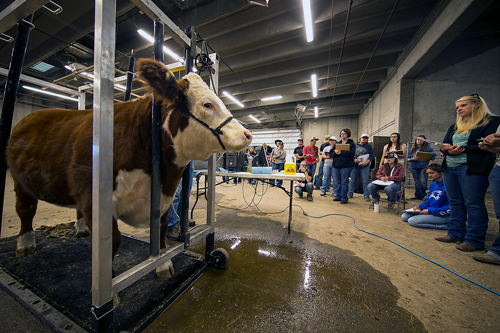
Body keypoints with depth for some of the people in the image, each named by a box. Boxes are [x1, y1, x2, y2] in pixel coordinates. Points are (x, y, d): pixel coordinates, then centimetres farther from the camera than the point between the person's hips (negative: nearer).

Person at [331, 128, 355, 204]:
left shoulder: (351, 143, 3)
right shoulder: (337, 144, 16)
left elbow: (351, 153, -14)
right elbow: (331, 153, 7)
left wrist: (340, 152, -16)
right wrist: (335, 153, -13)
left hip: (346, 166, -5)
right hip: (336, 165, 5)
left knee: (344, 182, -3)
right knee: (338, 182, 11)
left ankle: (344, 198, 6)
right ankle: (338, 196, 21)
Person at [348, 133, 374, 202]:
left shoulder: (369, 146, 8)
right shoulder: (355, 145, 10)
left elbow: (372, 155, 2)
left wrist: (367, 162, -12)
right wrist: (354, 159, -12)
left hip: (365, 166, -1)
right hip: (355, 165, 1)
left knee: (365, 181, -1)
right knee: (353, 180, 7)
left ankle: (366, 196, 9)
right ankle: (350, 193, 19)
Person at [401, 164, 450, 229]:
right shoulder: (433, 185, 9)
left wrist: (430, 210, -19)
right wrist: (420, 207, 1)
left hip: (443, 216, -8)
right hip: (430, 211, 9)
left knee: (412, 221, -22)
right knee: (404, 216, -1)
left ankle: (443, 226, -8)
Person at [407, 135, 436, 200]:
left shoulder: (428, 148, 3)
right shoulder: (412, 149, 13)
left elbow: (432, 157, -4)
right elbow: (408, 159, 11)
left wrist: (429, 166, -14)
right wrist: (412, 159, -11)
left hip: (423, 167, -3)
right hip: (414, 168, 3)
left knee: (423, 182, -12)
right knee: (417, 182, 8)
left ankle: (424, 196, 3)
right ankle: (417, 195, 16)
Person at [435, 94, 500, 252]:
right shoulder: (454, 127, 20)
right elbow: (444, 146, 13)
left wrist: (463, 149, -15)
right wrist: (449, 150, -7)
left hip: (473, 168, -6)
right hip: (450, 168, 6)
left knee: (474, 204, -3)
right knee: (455, 202, 9)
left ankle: (474, 240, 5)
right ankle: (455, 234, 17)